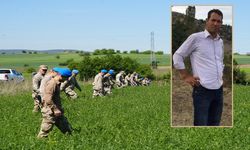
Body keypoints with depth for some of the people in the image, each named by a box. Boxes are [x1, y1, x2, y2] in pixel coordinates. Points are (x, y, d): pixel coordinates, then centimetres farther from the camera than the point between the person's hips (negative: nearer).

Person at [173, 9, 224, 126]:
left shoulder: (220, 41, 15)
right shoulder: (195, 38, -5)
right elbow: (177, 56, -1)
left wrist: (221, 75, 17)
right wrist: (185, 76, -5)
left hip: (218, 90, 7)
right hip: (202, 89, -7)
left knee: (215, 123, 12)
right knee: (201, 123, -6)